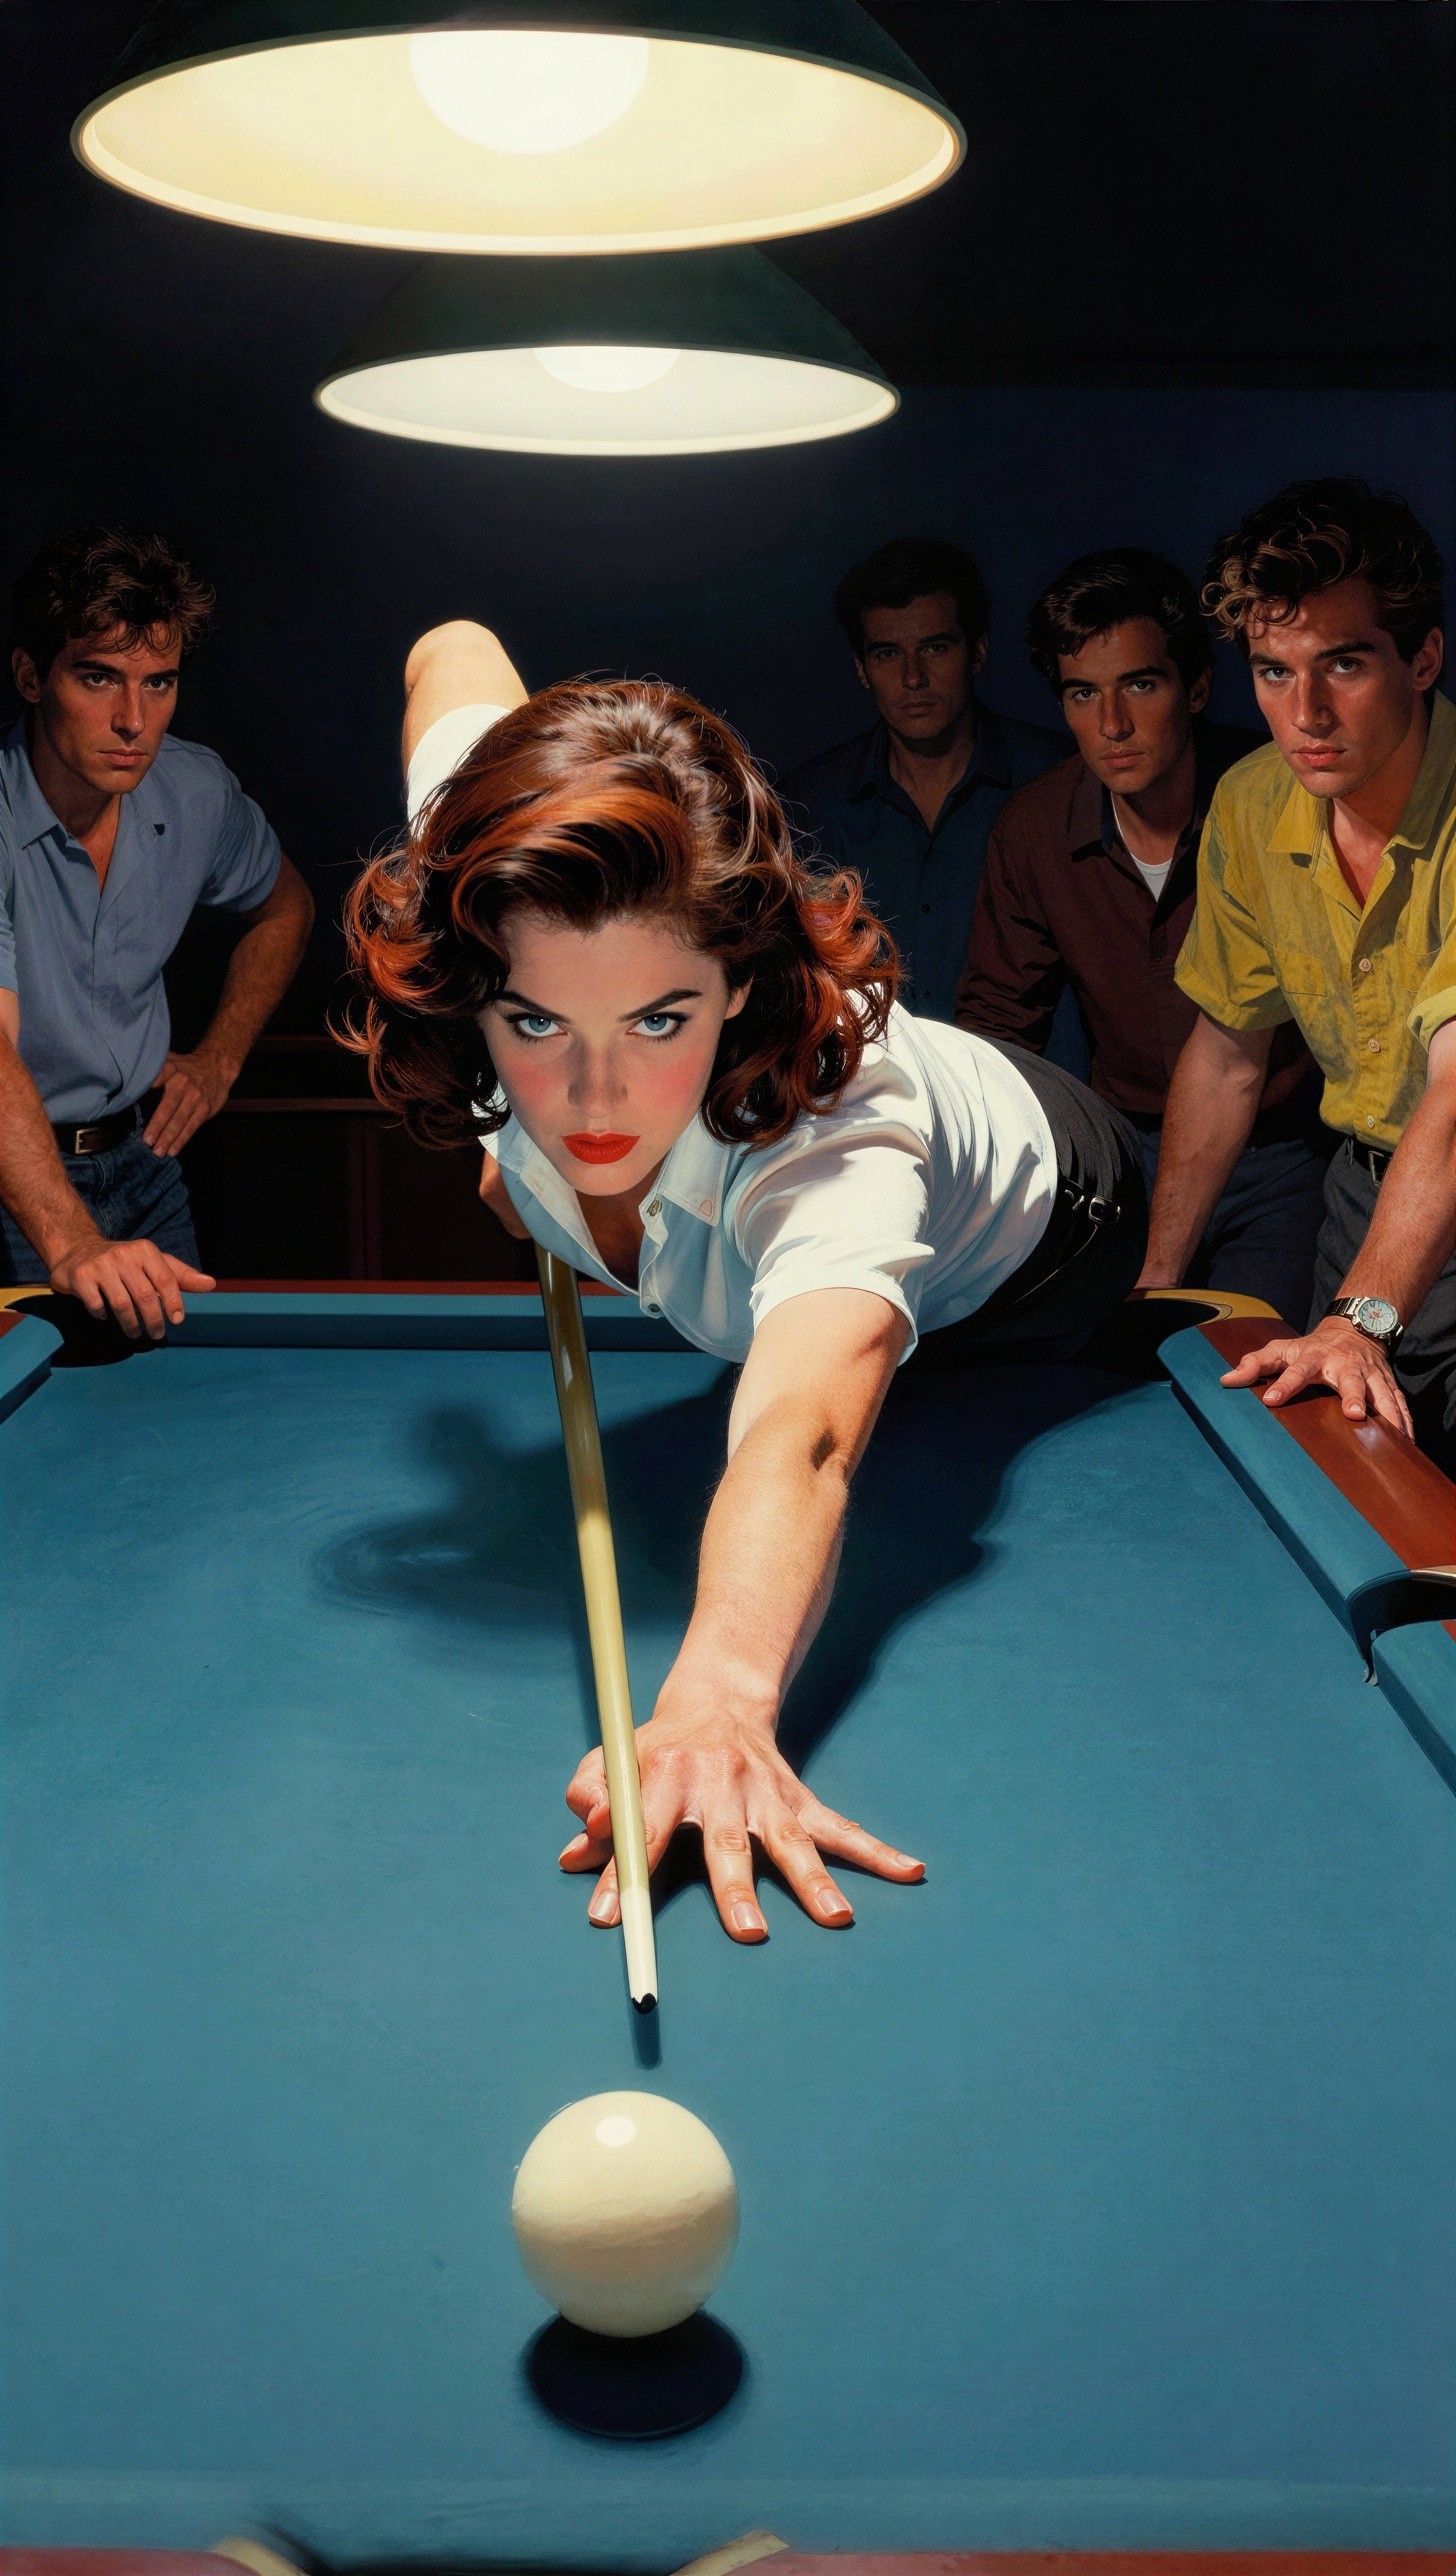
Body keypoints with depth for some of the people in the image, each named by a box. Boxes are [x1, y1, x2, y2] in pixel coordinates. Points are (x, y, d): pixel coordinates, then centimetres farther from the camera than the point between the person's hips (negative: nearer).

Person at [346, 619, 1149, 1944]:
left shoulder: (830, 1135, -55)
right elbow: (455, 650, -18)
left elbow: (799, 1436, -74)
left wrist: (720, 1698, -97)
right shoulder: (506, 893, -40)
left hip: (1018, 1275, -4)